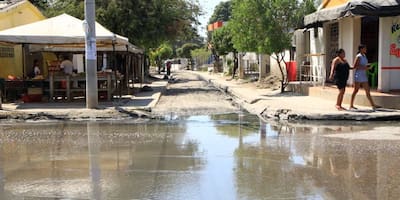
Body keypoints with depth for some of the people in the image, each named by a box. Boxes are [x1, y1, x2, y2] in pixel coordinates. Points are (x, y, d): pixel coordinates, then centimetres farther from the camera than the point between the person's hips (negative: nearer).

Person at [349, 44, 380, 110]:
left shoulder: (364, 56, 15)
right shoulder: (358, 56, -11)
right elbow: (354, 66, -17)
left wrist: (367, 67, 4)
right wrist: (364, 67, -20)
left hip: (364, 76, 8)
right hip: (358, 75, -8)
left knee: (367, 91, 7)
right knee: (356, 90, -3)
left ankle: (373, 105, 8)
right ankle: (351, 105, 3)